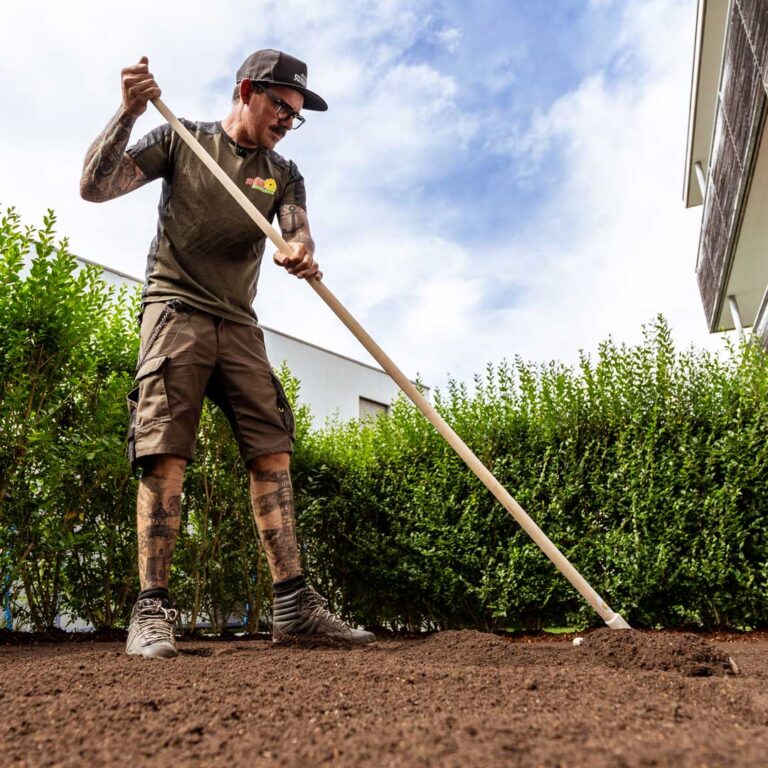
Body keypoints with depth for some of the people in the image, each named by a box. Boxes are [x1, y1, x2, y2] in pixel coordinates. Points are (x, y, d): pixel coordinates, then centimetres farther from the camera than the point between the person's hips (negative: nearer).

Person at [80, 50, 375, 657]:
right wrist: (128, 113, -13)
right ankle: (152, 609, -8)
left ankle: (293, 603, -5)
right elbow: (95, 187, 0)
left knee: (273, 451, -6)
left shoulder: (283, 174, 16)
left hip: (240, 324, 4)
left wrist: (302, 254, -28)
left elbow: (296, 227, -4)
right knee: (165, 453, -13)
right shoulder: (180, 139, 8)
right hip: (175, 309, -3)